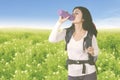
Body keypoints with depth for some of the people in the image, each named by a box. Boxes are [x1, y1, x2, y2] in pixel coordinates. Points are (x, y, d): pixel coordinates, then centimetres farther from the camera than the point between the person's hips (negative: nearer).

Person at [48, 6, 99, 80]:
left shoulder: (90, 35, -9)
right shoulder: (67, 32, -3)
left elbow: (96, 52, 6)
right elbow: (52, 39, -19)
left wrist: (92, 51, -19)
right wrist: (60, 22, -19)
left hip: (89, 73, -2)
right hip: (73, 74, 2)